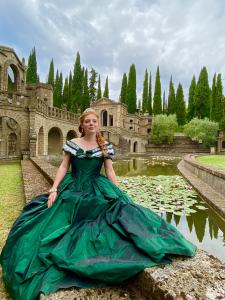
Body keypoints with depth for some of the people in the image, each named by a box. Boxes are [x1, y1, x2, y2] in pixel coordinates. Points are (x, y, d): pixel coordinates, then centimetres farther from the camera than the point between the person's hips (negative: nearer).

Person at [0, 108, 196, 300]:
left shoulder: (106, 146, 1)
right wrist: (54, 189, -9)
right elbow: (63, 167, 1)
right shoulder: (72, 143, 2)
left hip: (97, 190, 0)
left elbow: (110, 171, 0)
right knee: (51, 221, -6)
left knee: (119, 206, -17)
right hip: (72, 189, 1)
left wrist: (119, 195, -5)